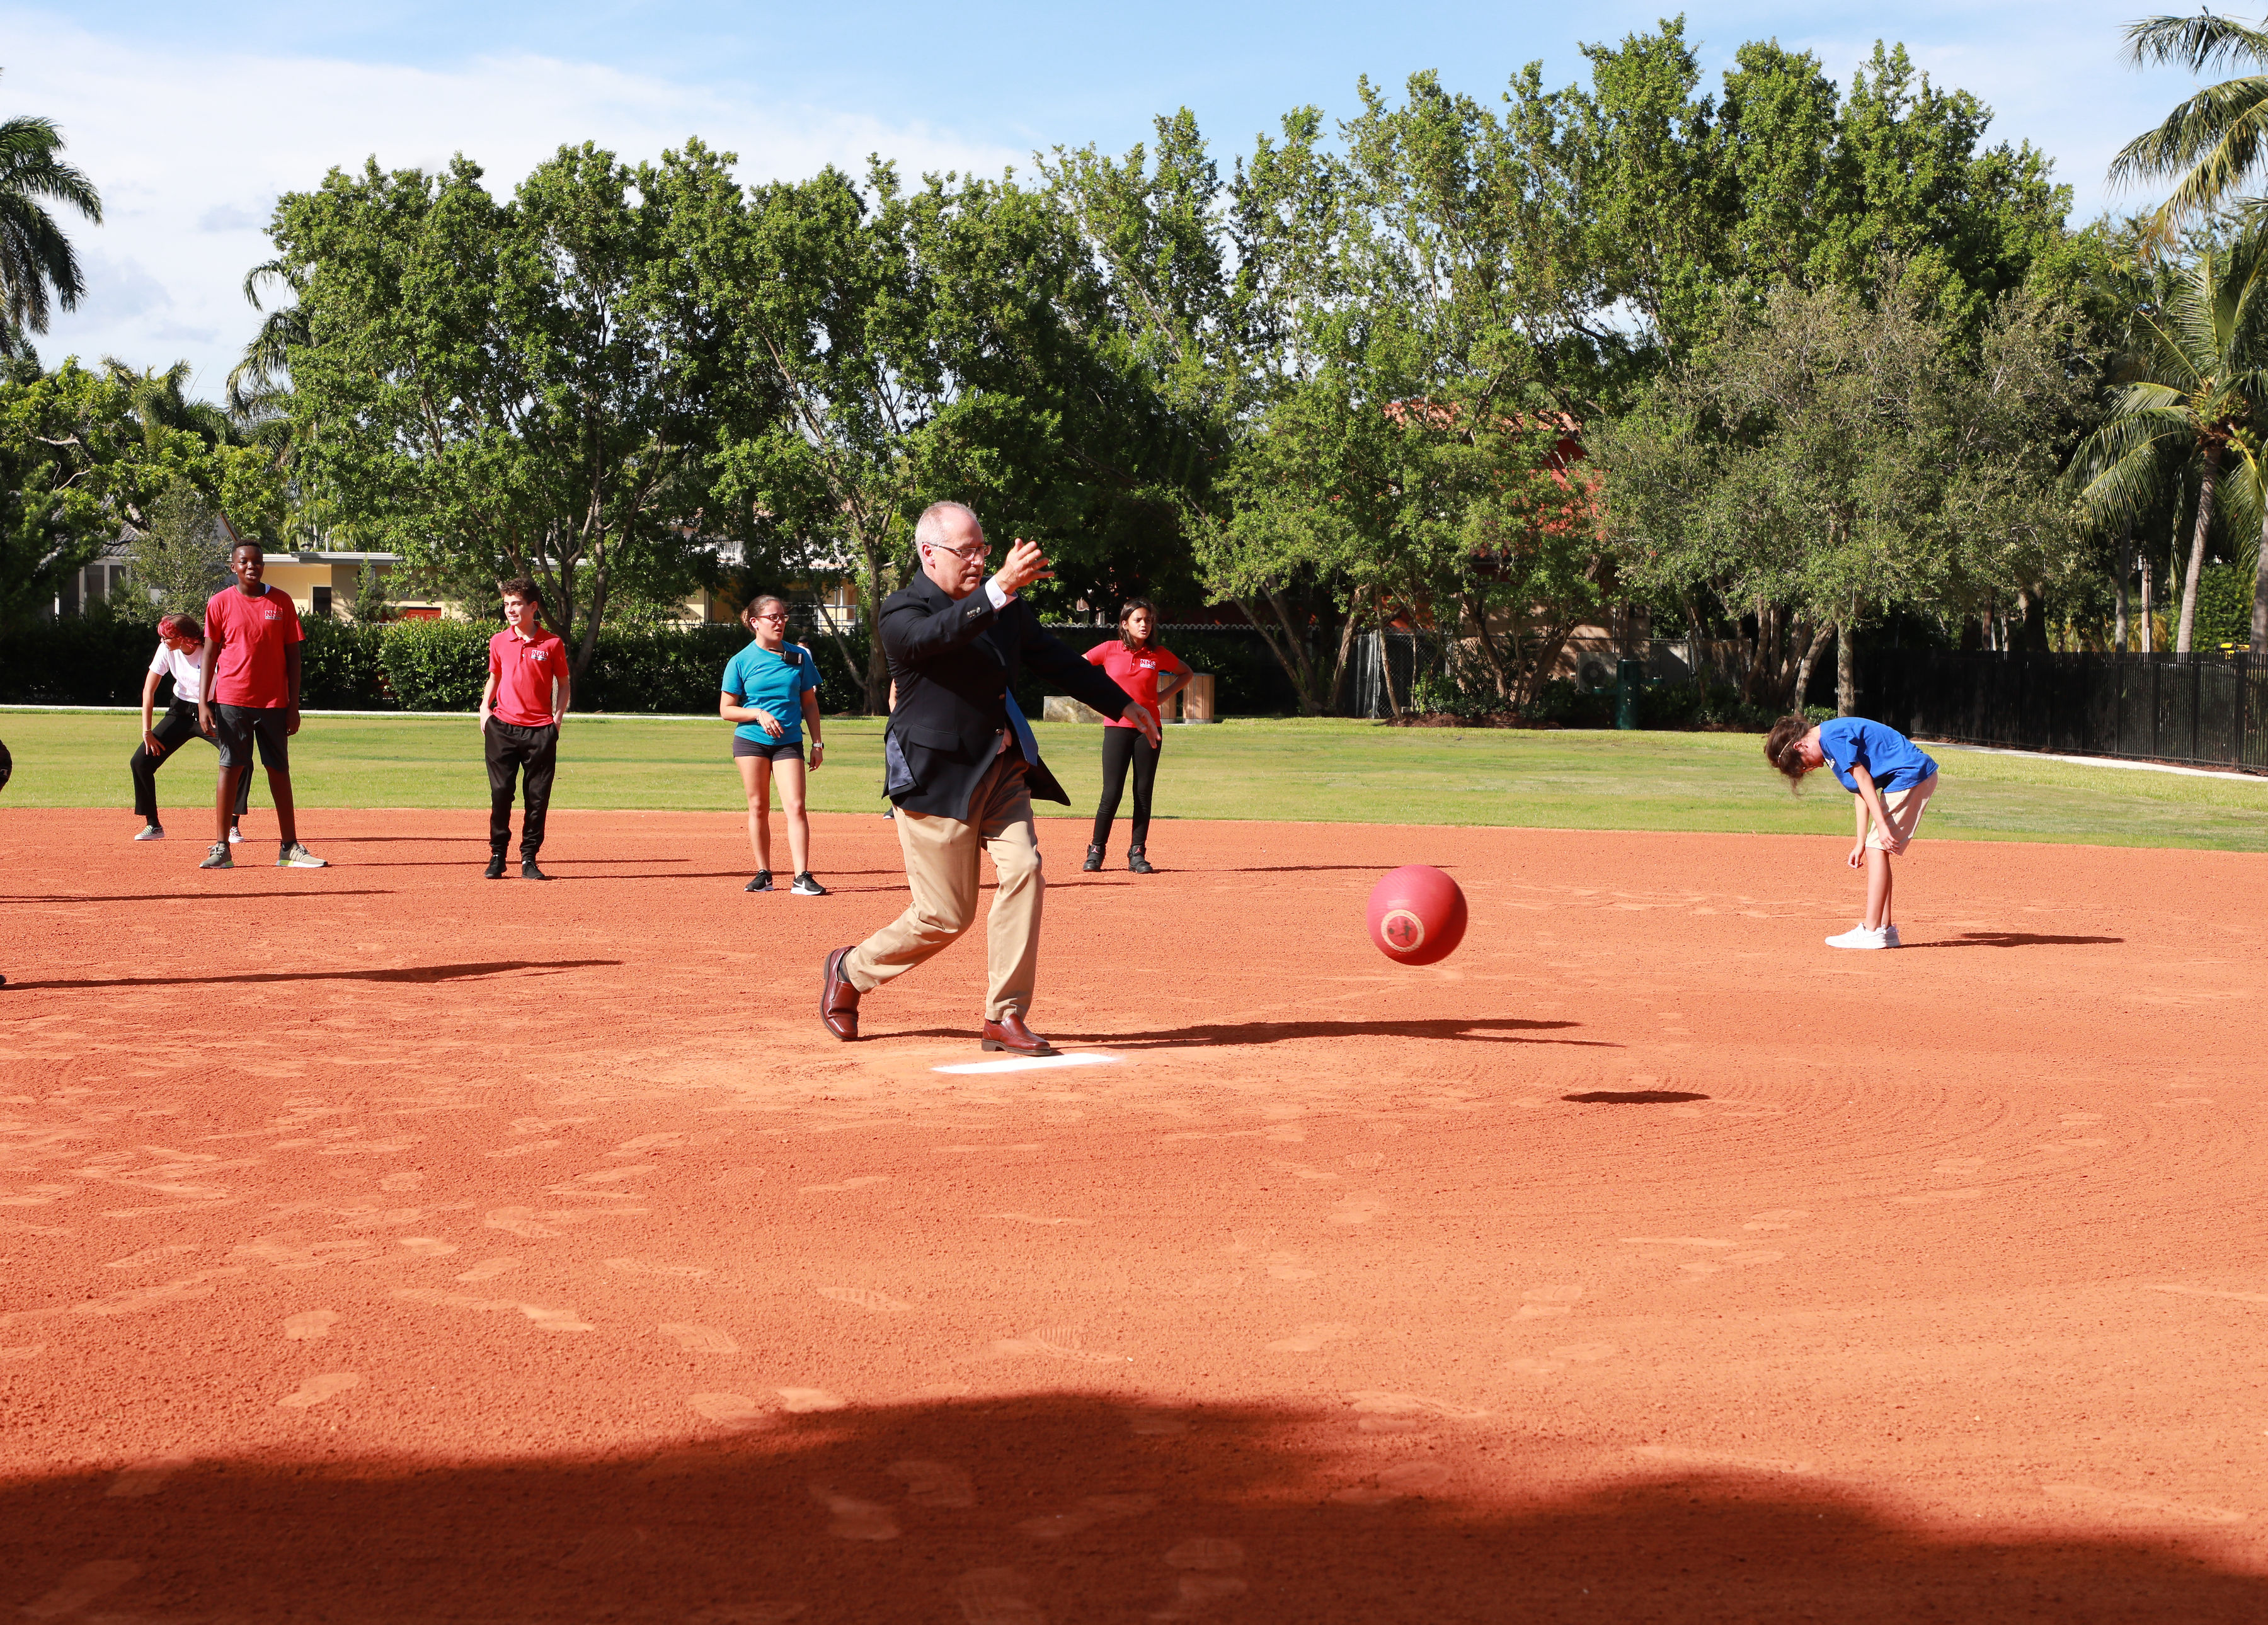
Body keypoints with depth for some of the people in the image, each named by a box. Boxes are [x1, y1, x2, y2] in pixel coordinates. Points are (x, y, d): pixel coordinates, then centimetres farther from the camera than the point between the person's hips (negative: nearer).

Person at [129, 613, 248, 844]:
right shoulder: (166, 650, -11)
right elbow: (149, 689, -3)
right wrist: (147, 732, -7)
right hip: (181, 712, 4)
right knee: (140, 762, -6)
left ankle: (233, 826, -12)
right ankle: (153, 825, 9)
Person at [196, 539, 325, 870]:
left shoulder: (282, 602, 5)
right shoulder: (220, 603, 2)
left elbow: (292, 655, 6)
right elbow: (209, 654, 3)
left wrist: (294, 705, 1)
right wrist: (203, 704, -5)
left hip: (274, 702, 2)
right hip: (231, 700, -2)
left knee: (279, 770, 6)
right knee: (230, 768, -3)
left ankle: (290, 848, 11)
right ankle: (221, 849, -1)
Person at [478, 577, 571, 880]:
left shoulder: (552, 644, 1)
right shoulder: (499, 642, 7)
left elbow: (564, 684, 10)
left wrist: (558, 718, -1)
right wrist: (485, 707, 8)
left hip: (540, 731, -1)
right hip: (502, 728, 1)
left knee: (537, 798, 1)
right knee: (500, 793, -1)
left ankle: (529, 860, 10)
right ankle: (497, 856, 11)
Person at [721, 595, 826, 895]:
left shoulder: (799, 656, 6)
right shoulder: (741, 661, 1)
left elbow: (809, 702, 13)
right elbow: (726, 710, 3)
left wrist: (817, 743, 7)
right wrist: (759, 714, -13)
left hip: (789, 742, 0)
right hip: (750, 740, 0)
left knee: (795, 807, -11)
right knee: (758, 808, 4)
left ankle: (802, 877, -14)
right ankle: (763, 874, 14)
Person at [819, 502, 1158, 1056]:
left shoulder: (1007, 610, 12)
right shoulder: (902, 614, -10)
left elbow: (1055, 658, 23)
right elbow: (936, 636, -32)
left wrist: (1122, 703, 24)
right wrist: (999, 588, -45)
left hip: (1002, 771, 6)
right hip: (936, 778, -6)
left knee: (1023, 870, -14)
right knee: (945, 917, -4)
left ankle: (1006, 1017, -7)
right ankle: (849, 971, 22)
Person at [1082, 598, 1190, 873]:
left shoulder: (1159, 655, 3)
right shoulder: (1110, 650, -1)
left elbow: (1187, 674, 19)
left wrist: (1164, 696, 6)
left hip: (1148, 728, 2)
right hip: (1117, 727, -2)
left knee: (1143, 793, 2)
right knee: (1112, 793, -6)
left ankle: (1137, 854, 9)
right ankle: (1096, 851, 8)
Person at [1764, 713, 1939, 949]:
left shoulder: (1833, 737, -13)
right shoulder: (1830, 739, 17)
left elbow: (1864, 780, -18)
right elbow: (1861, 791, 16)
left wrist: (1882, 826, -21)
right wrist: (1861, 842, 13)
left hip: (1911, 777, -10)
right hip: (1919, 778, 10)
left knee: (1877, 848, -11)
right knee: (1875, 850, 11)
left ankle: (1871, 931, -14)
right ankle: (1886, 929, 12)